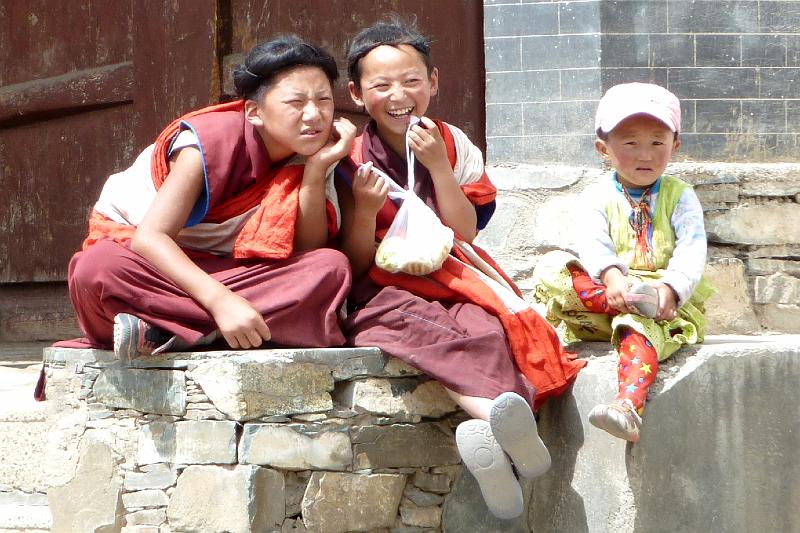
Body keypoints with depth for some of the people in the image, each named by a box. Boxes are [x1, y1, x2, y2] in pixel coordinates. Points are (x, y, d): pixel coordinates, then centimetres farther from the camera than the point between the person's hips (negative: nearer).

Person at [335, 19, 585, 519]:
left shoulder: (453, 145, 9)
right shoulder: (352, 161, 3)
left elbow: (464, 233, 0)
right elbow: (357, 263, 1)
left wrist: (438, 166, -10)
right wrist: (364, 209, -18)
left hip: (450, 280, 2)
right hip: (384, 290, -2)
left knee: (488, 328, -34)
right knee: (414, 326, -38)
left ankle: (487, 427, -53)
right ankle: (503, 414, -51)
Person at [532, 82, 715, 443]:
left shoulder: (679, 197, 11)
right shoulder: (598, 197, 12)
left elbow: (691, 252, -5)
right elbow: (593, 244, -8)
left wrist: (671, 288, -27)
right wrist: (613, 278, -31)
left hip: (669, 304, -2)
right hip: (600, 296, 2)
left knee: (638, 326, -38)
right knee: (550, 268, -23)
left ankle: (628, 404, -63)